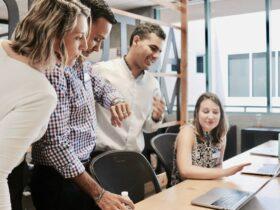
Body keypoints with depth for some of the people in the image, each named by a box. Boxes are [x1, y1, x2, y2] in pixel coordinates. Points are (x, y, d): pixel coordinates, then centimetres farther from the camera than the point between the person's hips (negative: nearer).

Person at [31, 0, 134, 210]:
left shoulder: (84, 65, 4)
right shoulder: (54, 70, -24)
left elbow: (104, 88, 21)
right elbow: (56, 144, -28)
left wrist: (117, 102, -5)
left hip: (82, 169, 8)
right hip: (59, 180, -8)